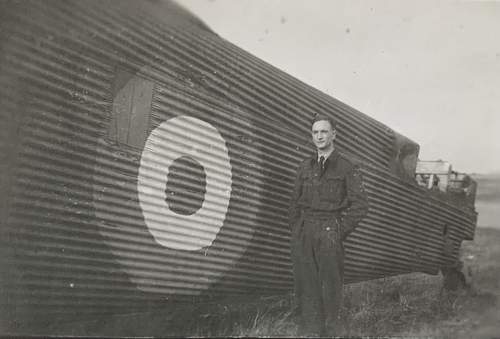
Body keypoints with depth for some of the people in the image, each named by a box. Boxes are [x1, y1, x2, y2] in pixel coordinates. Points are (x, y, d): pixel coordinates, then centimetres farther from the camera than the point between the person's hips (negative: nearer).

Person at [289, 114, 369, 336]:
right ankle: (309, 330, 13)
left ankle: (331, 331, 9)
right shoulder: (305, 167, 15)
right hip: (303, 234, 4)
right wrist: (295, 230, 8)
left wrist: (340, 231, -9)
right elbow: (295, 202, 18)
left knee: (331, 285, -1)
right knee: (305, 284, 4)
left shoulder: (347, 167, 0)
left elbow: (360, 205, -4)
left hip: (329, 235, -4)